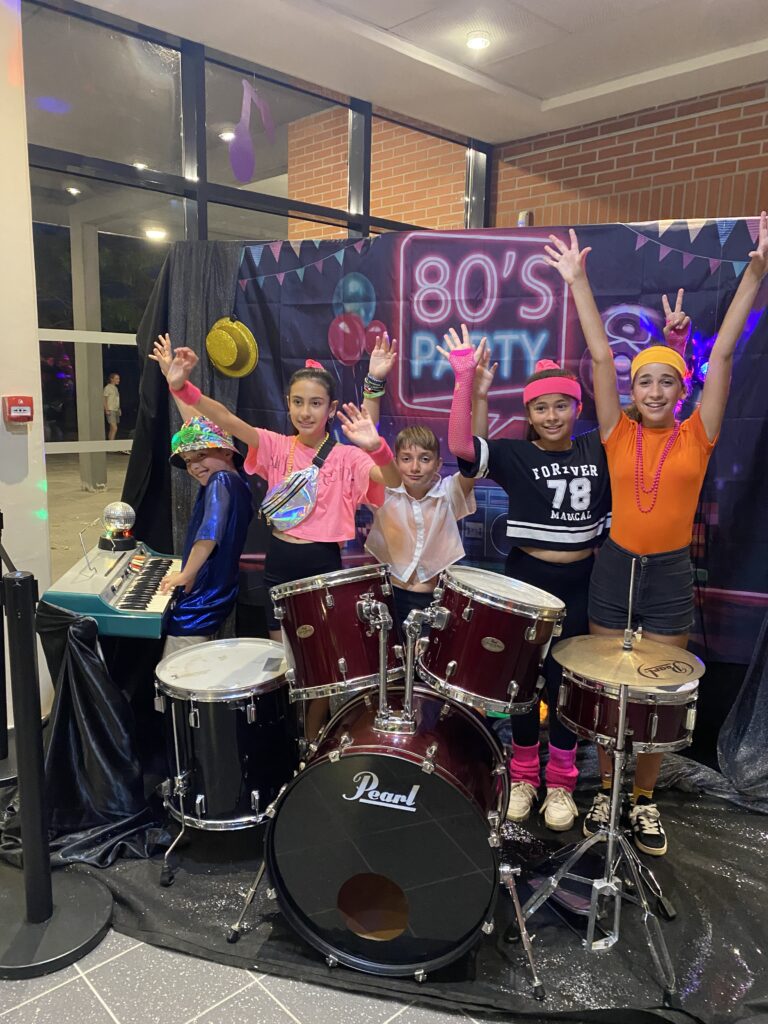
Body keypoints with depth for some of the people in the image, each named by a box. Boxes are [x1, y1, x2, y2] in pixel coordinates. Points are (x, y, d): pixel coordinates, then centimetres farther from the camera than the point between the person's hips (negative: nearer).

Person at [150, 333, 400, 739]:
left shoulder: (346, 457, -8)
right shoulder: (277, 447, -1)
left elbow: (394, 484, -23)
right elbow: (227, 420, -14)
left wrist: (376, 447, -42)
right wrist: (182, 386, -29)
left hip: (323, 567, -2)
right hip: (278, 565, 3)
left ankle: (313, 741, 33)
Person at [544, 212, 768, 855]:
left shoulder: (698, 435, -2)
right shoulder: (619, 434, -2)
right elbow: (601, 356, -5)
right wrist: (578, 282, -5)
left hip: (671, 575, 0)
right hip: (615, 568, 1)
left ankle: (645, 800, 28)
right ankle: (606, 791, 29)